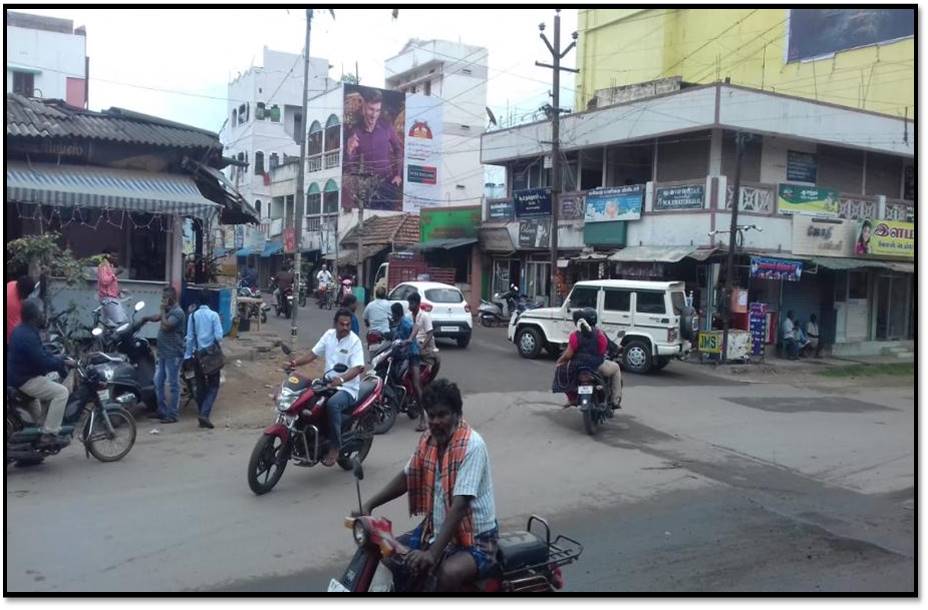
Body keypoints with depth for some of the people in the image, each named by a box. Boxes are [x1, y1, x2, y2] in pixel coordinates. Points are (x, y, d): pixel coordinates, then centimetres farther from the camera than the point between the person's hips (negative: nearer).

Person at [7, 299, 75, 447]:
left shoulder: (22, 330, 9)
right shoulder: (28, 336, -25)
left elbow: (41, 354, 15)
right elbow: (43, 362, -27)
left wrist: (60, 359, 4)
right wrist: (63, 362, -13)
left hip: (20, 374, 11)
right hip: (25, 380, -11)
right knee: (61, 392, -15)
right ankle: (48, 434, -15)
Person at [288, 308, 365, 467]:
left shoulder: (354, 341, -11)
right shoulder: (329, 334, 7)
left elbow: (358, 368, -22)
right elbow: (314, 354, 10)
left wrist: (341, 378, -41)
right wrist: (296, 362, -9)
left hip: (347, 388, -7)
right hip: (328, 384, 7)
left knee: (332, 404, -37)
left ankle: (335, 447, -24)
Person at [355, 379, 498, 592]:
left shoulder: (472, 446, -24)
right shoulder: (429, 439, 0)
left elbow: (459, 506, -30)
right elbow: (406, 477, 14)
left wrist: (432, 554, -37)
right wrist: (369, 505, 3)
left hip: (475, 539, -8)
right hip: (436, 529, 8)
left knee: (448, 573, -34)